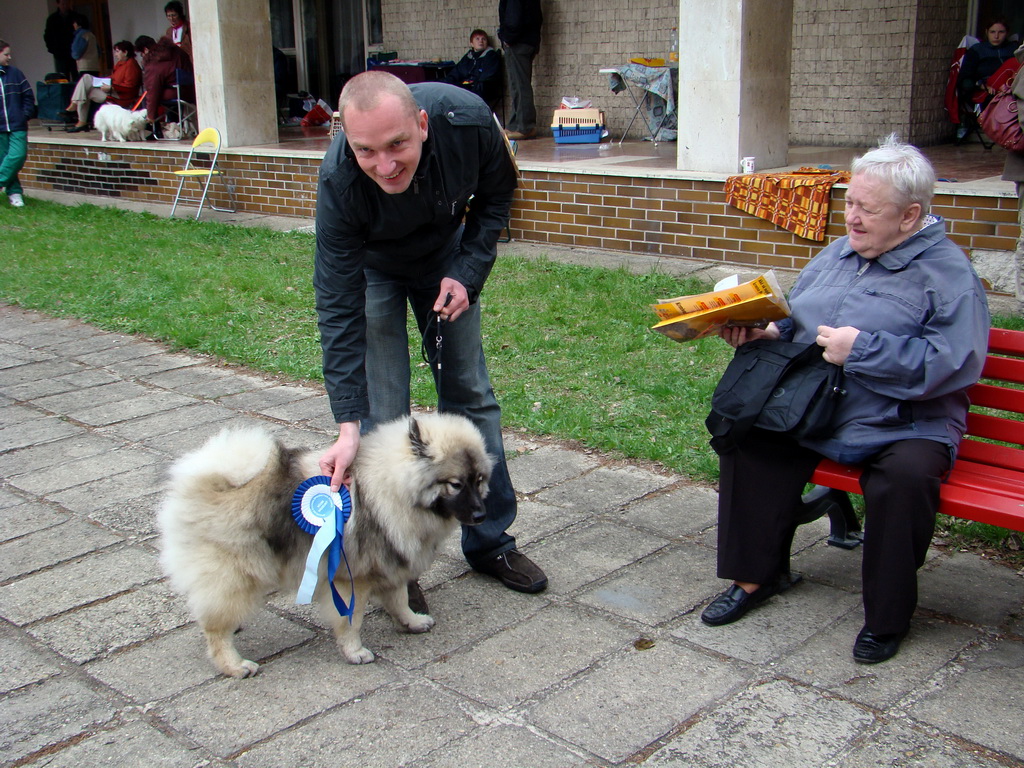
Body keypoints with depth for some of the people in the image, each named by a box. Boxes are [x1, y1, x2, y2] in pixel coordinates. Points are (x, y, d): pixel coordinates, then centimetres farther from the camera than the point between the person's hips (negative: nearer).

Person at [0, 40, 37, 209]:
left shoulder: (15, 73, 5)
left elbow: (28, 96, 10)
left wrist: (26, 114, 0)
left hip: (17, 125, 1)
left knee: (18, 155, -11)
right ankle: (14, 192, 12)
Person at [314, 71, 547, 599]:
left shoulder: (467, 120, -34)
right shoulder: (339, 181, -38)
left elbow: (496, 193, -10)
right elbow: (339, 311, -34)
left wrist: (468, 273, -21)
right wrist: (348, 427, -38)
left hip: (446, 258, 3)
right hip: (370, 267, -2)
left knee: (471, 395, 6)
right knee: (383, 414, -8)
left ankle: (490, 540, 21)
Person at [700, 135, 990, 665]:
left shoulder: (948, 274, -9)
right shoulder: (839, 253, 13)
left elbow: (952, 362, -20)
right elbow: (795, 318, 20)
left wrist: (862, 349, -21)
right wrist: (763, 331, -3)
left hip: (905, 424, -6)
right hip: (814, 409, 6)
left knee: (905, 477, -34)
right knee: (745, 431, -13)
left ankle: (887, 616, -11)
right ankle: (759, 574, 2)